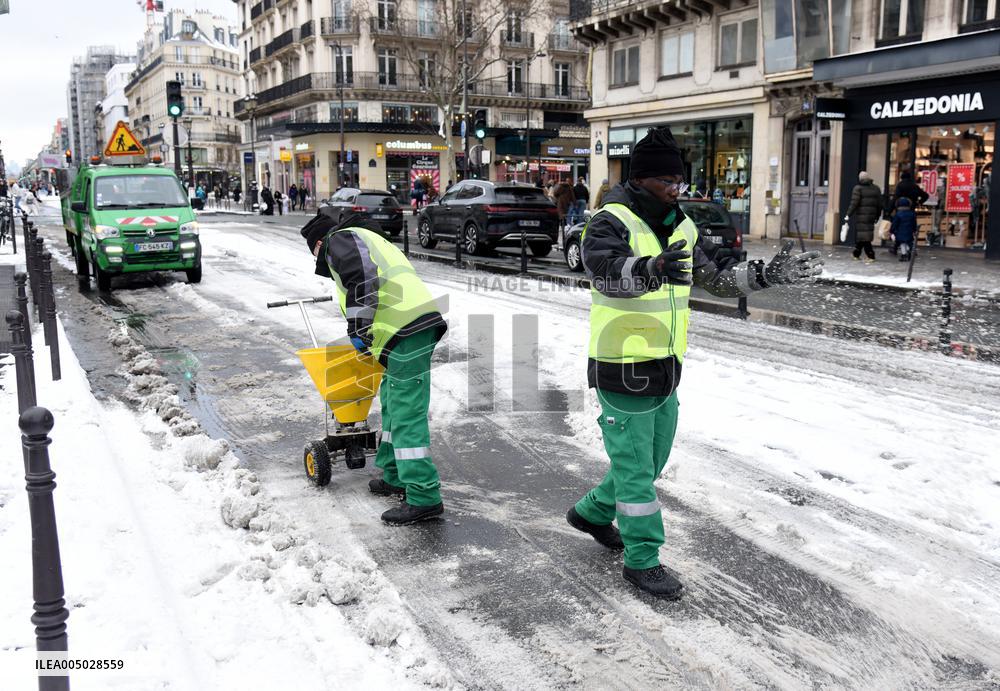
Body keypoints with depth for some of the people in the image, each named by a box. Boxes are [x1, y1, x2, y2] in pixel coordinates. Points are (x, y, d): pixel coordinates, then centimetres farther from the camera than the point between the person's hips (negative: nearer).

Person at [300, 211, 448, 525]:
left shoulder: (339, 239, 6)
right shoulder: (371, 239, 35)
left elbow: (363, 278, -14)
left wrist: (357, 328, -11)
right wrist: (370, 337, 40)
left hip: (407, 330, -10)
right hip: (420, 324, 10)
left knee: (406, 415, -10)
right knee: (392, 403, 22)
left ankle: (424, 498, -8)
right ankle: (396, 477, 32)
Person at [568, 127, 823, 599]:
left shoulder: (682, 227, 9)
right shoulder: (612, 223, -15)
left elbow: (720, 275, 14)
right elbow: (605, 271, -35)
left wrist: (766, 274, -2)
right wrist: (650, 269, -56)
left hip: (666, 371, 8)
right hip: (622, 372, -8)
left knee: (651, 461, 21)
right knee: (635, 468, 2)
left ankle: (592, 513, 43)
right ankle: (642, 560, 17)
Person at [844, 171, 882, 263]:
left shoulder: (858, 188, -7)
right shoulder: (876, 189, 10)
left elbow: (854, 203, -15)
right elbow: (879, 204, 11)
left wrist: (848, 214, -12)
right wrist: (877, 216, 19)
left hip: (860, 217, -6)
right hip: (871, 216, 6)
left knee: (862, 236, -3)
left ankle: (870, 256, -9)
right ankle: (856, 254, 23)